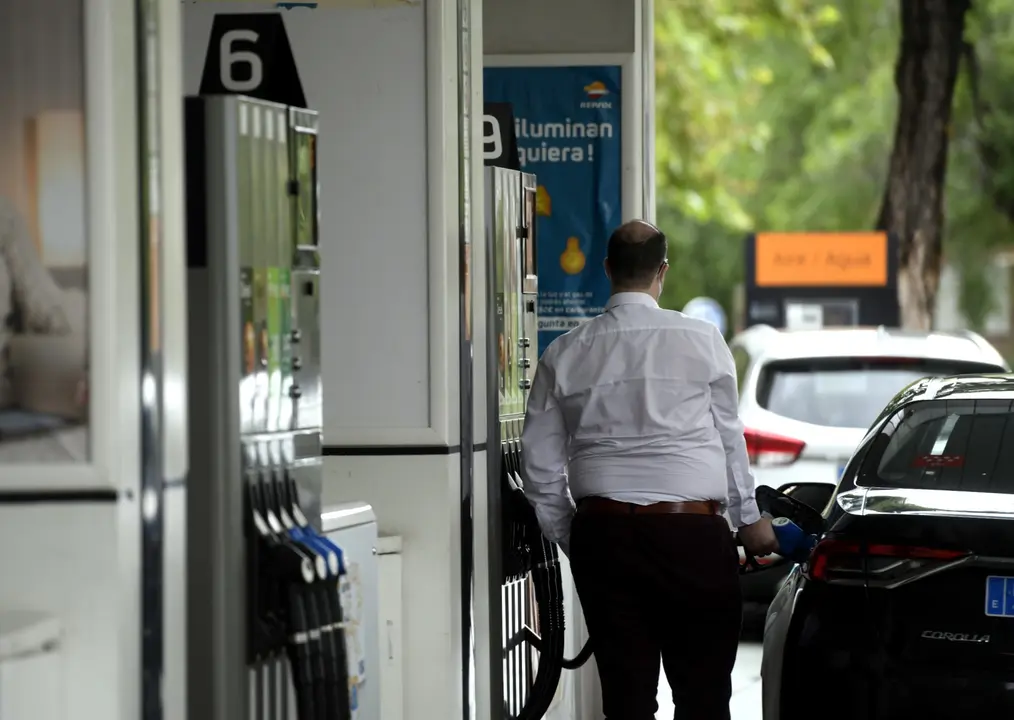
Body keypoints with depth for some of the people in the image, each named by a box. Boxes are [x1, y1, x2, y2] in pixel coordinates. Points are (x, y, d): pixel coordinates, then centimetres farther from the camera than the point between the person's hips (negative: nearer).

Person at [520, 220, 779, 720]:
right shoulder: (702, 340, -1)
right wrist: (749, 519, 20)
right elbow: (728, 437, 7)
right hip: (693, 531, -2)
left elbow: (542, 471, 7)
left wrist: (571, 542, 18)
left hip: (603, 533, 2)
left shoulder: (563, 355, 5)